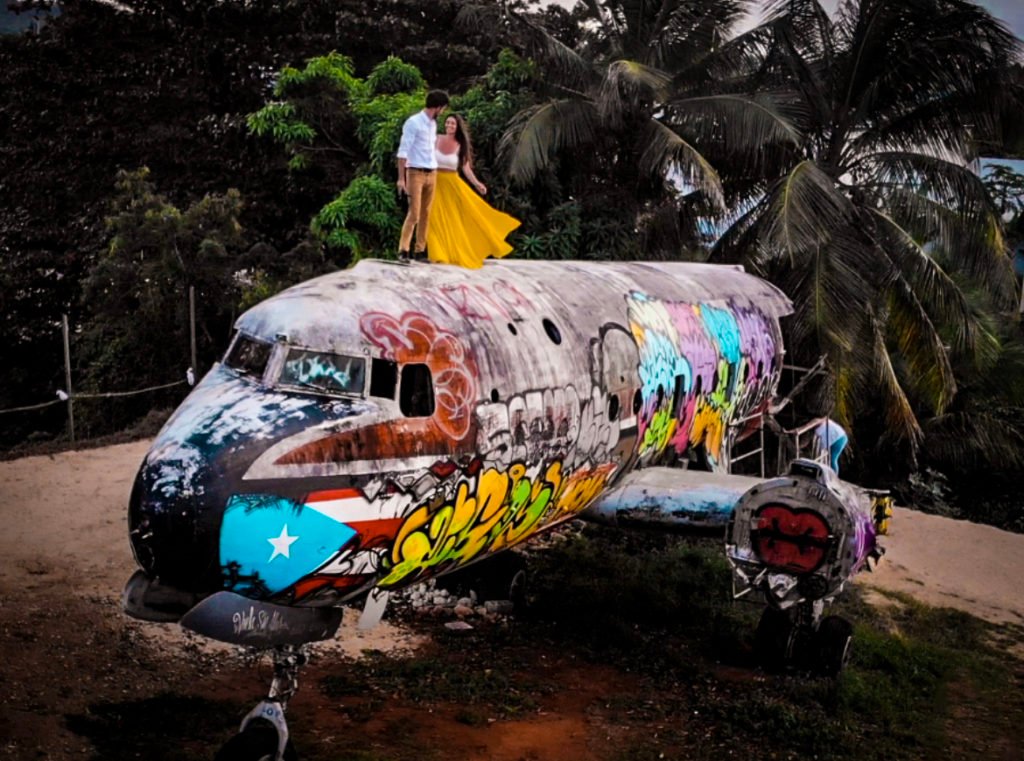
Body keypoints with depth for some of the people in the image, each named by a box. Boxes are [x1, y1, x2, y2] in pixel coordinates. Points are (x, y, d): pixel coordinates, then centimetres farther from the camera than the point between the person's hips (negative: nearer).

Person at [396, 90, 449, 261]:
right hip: (416, 173, -7)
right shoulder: (413, 122, -11)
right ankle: (403, 250, -9)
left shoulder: (433, 123, 13)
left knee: (426, 214, 6)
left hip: (432, 173, 7)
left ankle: (420, 250, 11)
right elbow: (403, 151, -13)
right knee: (414, 213, -11)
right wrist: (401, 178, -17)